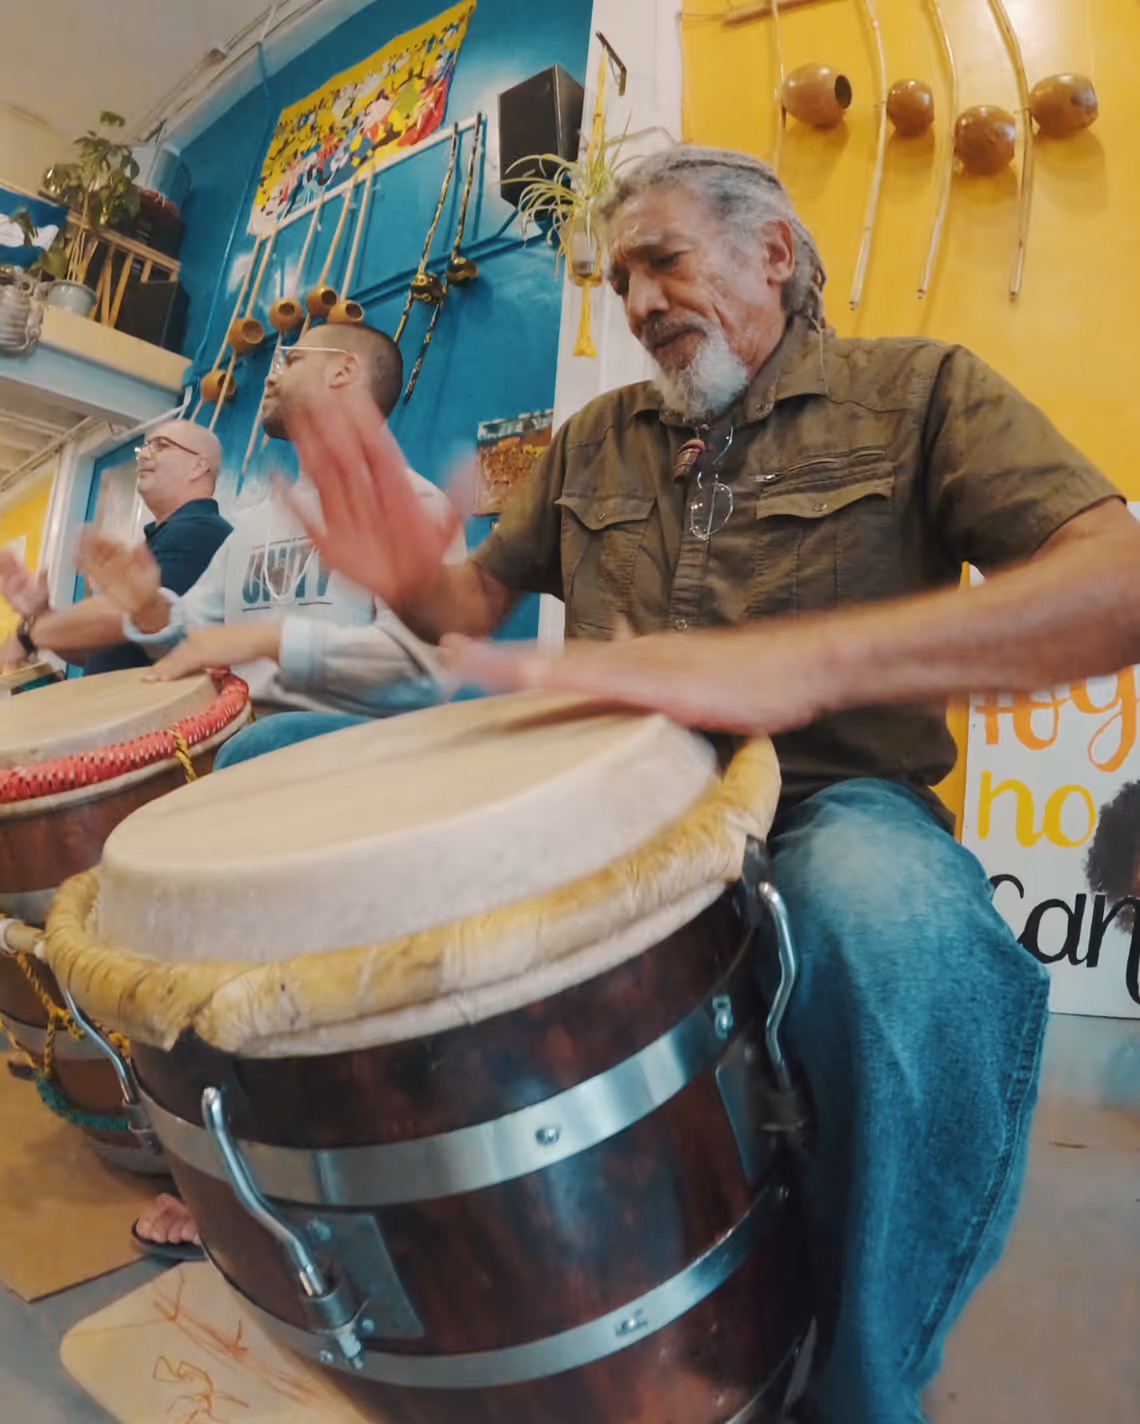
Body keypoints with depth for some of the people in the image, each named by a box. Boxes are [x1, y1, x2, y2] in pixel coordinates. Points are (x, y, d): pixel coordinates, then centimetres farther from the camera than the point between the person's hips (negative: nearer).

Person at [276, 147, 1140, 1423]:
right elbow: (481, 600, 20)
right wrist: (413, 581, -8)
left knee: (908, 943, -38)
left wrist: (791, 662, -30)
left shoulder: (914, 390, 4)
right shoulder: (596, 438, 18)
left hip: (827, 799, -3)